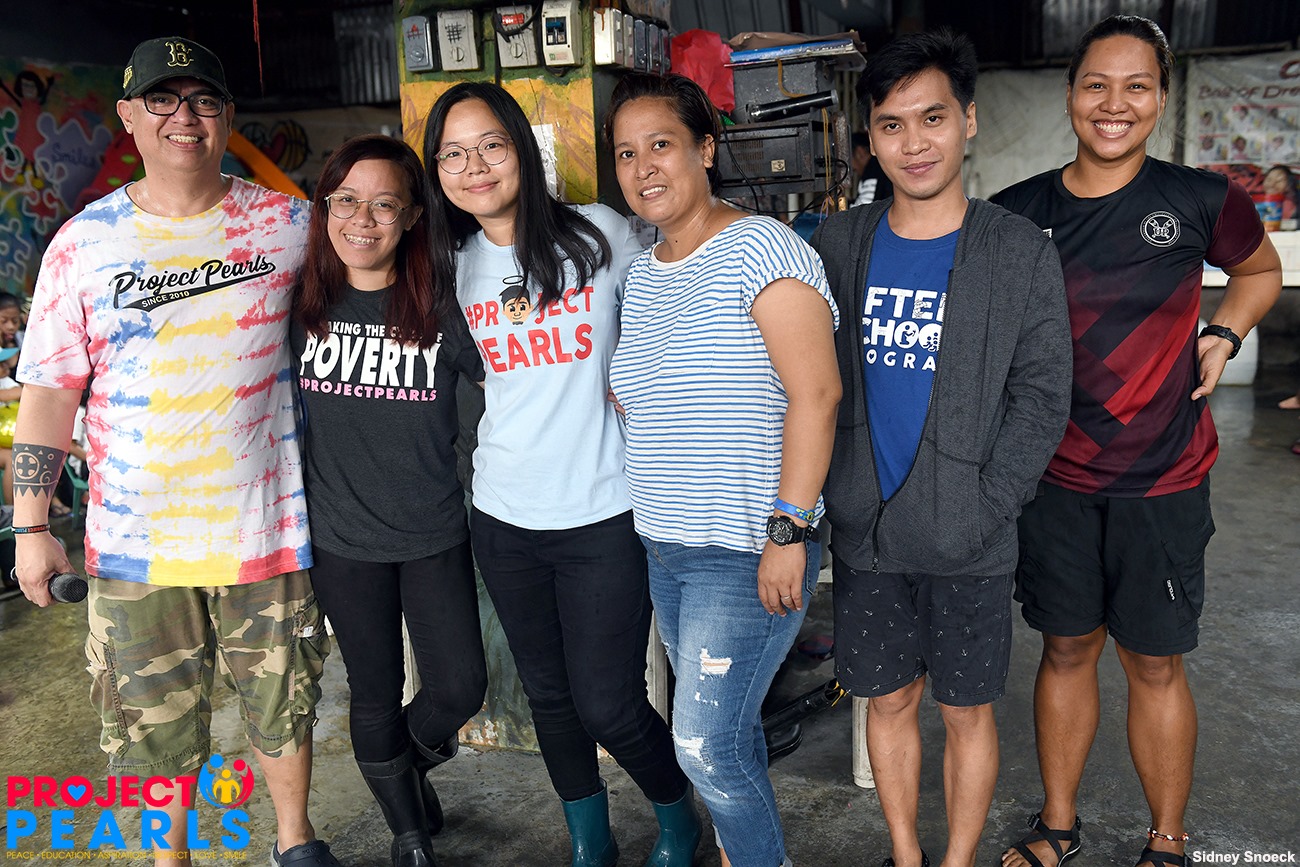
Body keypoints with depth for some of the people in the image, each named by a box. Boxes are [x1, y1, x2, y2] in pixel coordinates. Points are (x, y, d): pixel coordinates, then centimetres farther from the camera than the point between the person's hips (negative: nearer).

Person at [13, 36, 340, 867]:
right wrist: (32, 526, -2)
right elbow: (49, 389, 1)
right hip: (134, 540, 0)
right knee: (151, 727, 12)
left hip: (266, 526, 0)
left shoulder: (288, 223, 0)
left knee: (283, 705, 16)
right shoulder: (84, 242, -1)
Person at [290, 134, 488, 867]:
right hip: (343, 539, 1)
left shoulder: (441, 306, -11)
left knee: (461, 688, 5)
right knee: (377, 693, 13)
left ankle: (411, 761, 42)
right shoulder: (301, 305, -5)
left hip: (435, 536, -1)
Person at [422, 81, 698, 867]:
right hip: (505, 515, 4)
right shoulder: (456, 265, 5)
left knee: (609, 706, 0)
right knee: (549, 694, 16)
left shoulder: (601, 235, -7)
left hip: (603, 513, -4)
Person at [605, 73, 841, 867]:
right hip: (667, 548, 8)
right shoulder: (643, 273, 11)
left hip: (750, 553, -7)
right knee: (724, 730, 18)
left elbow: (816, 393, -20)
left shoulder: (758, 248, -14)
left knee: (707, 745, -3)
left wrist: (788, 530, -22)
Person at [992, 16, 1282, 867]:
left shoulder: (1200, 199, -6)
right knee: (1066, 649, 14)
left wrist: (1222, 336, -3)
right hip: (1055, 478, 2)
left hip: (1163, 481, -1)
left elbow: (1261, 269, 14)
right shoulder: (1019, 212, -2)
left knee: (1155, 665, 10)